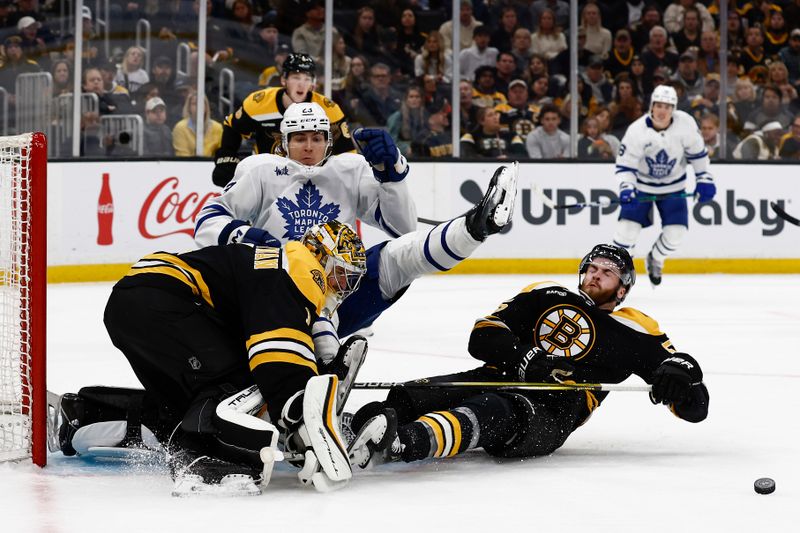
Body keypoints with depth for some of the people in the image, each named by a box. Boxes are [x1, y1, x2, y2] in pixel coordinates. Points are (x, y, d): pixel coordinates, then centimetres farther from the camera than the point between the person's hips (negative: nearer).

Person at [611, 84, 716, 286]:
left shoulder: (685, 124, -20)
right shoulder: (636, 131, -25)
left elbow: (697, 152, -4)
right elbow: (625, 164, -20)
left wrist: (704, 179, -4)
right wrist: (626, 188, -35)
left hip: (673, 187, 2)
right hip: (642, 184, -2)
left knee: (676, 232, -6)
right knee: (627, 228, -14)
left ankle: (655, 260, 25)